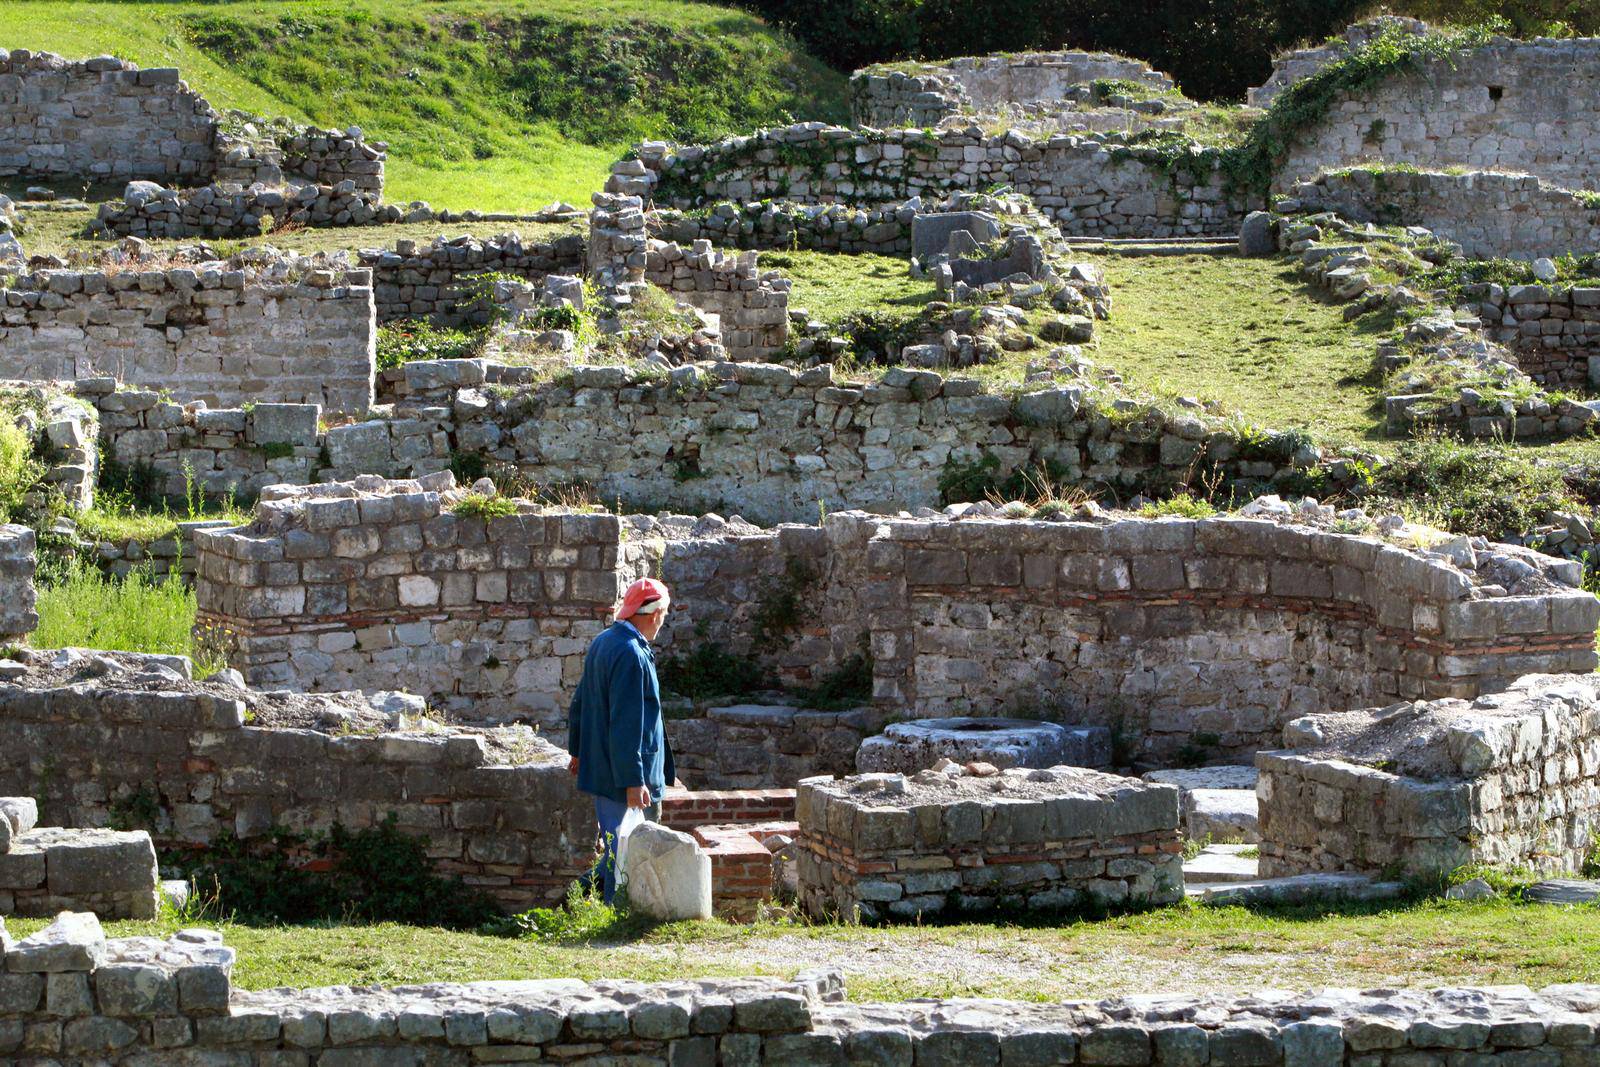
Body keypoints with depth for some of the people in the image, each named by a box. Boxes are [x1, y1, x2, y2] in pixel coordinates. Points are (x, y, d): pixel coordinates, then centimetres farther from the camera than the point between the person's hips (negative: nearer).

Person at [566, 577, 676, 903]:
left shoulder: (602, 641, 10)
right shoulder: (631, 656, -22)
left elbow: (580, 702, 20)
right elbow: (626, 724, -25)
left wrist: (578, 750, 29)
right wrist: (633, 781, -23)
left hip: (601, 766, 10)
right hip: (623, 771, -10)